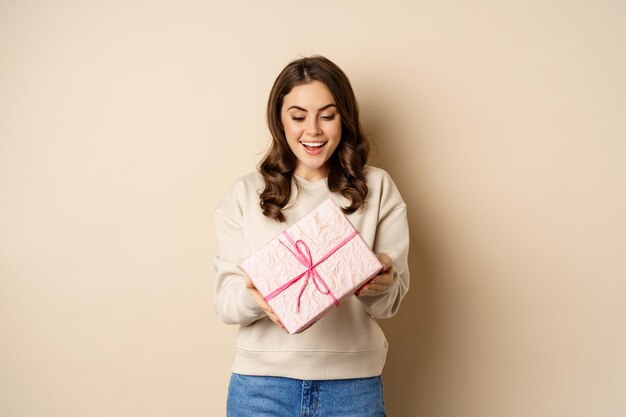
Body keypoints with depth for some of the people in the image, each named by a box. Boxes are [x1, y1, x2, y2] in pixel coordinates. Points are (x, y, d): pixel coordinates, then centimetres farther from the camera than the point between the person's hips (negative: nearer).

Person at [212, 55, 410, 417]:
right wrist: (253, 295, -24)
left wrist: (379, 284, -23)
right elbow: (225, 302, -2)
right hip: (261, 384, 0)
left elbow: (390, 302, 0)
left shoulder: (377, 188, 2)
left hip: (353, 385, 0)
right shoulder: (246, 194, 1)